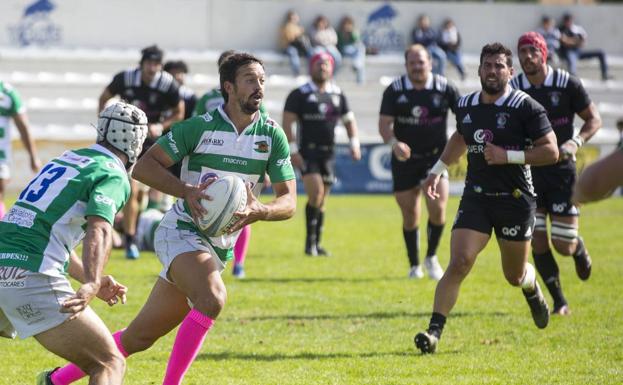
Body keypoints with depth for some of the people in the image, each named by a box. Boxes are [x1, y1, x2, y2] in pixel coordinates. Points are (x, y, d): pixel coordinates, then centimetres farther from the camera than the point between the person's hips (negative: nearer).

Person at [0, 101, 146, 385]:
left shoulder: (66, 159, 25)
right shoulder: (114, 177, 0)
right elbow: (99, 230, -20)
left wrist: (92, 283, 31)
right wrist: (91, 285, -34)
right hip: (34, 277, -7)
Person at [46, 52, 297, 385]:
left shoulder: (272, 135, -1)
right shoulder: (200, 127, -10)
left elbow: (288, 201, -3)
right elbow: (143, 166, -8)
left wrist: (259, 211, -25)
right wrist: (187, 191, -24)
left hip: (218, 248, 5)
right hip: (182, 232, -5)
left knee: (139, 338, 7)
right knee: (212, 299, -36)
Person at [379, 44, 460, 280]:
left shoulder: (444, 88, -4)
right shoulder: (394, 91, -4)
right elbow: (384, 123, -8)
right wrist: (393, 143, -27)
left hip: (436, 156, -1)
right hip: (405, 158, 1)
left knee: (438, 208, -15)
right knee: (410, 215, 4)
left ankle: (431, 257, 8)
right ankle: (414, 265, 21)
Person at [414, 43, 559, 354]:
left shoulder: (525, 107, -11)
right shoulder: (465, 106, 5)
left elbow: (551, 151, -13)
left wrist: (508, 156, -21)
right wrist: (438, 170, 23)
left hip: (515, 200, -3)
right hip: (476, 197, 3)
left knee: (515, 276, 12)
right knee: (459, 263, -15)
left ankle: (533, 290, 49)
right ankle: (434, 331, -18)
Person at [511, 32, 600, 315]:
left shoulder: (567, 84, -6)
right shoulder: (512, 89, -1)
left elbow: (594, 119, 1)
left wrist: (576, 142, -17)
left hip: (562, 170, -2)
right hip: (528, 172, 2)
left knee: (564, 245, -3)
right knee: (537, 244, -4)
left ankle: (579, 249, 35)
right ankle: (559, 302, 10)